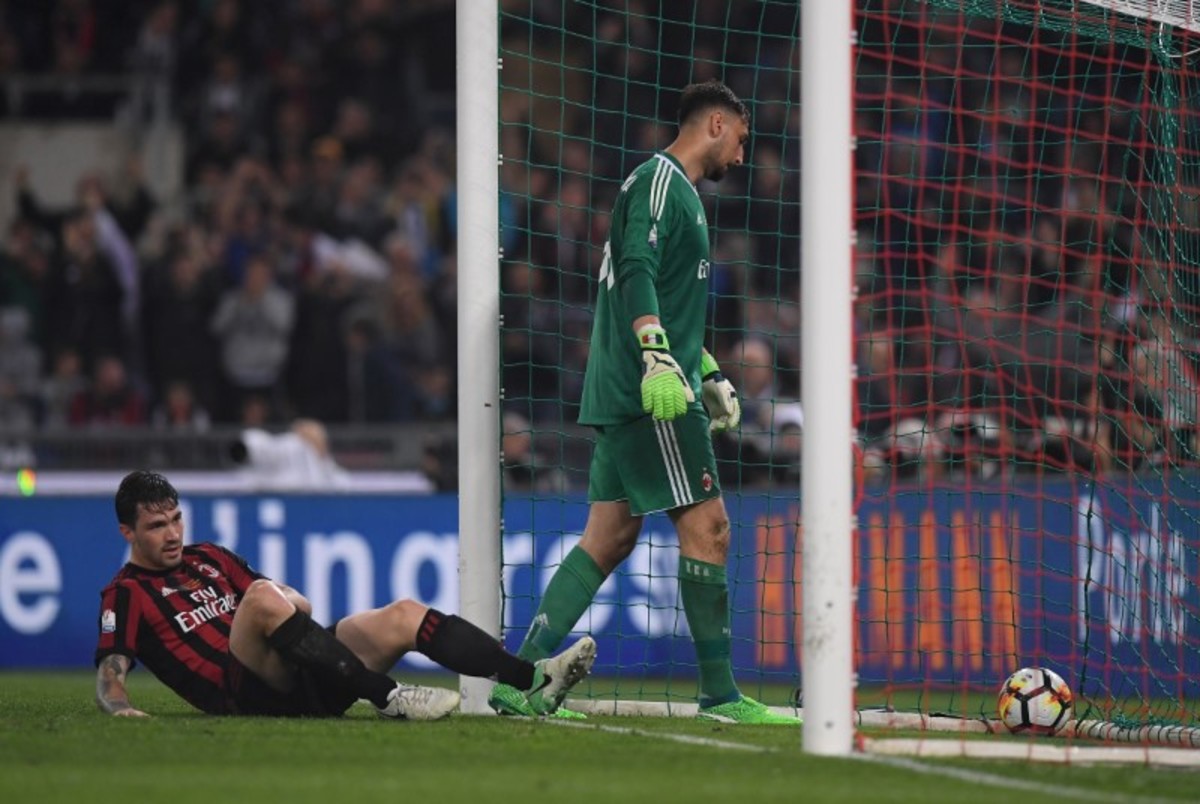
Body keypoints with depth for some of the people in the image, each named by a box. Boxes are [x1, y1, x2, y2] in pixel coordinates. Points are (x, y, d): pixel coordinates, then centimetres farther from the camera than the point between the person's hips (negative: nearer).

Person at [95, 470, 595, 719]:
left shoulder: (210, 559, 27)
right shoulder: (127, 593, 8)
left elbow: (300, 605, 28)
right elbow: (109, 673, -5)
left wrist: (293, 603, 4)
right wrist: (120, 708, -27)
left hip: (300, 681, 7)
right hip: (245, 694, -7)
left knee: (404, 615, -10)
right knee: (262, 596, -34)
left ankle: (534, 682, -26)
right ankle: (389, 698, -41)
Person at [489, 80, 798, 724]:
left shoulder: (677, 189, 24)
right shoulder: (659, 181, -7)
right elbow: (636, 273, -20)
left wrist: (708, 374, 33)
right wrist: (658, 360, -31)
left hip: (623, 398, 10)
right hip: (649, 395, -10)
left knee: (609, 537, 7)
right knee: (706, 526, -9)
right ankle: (720, 693, -8)